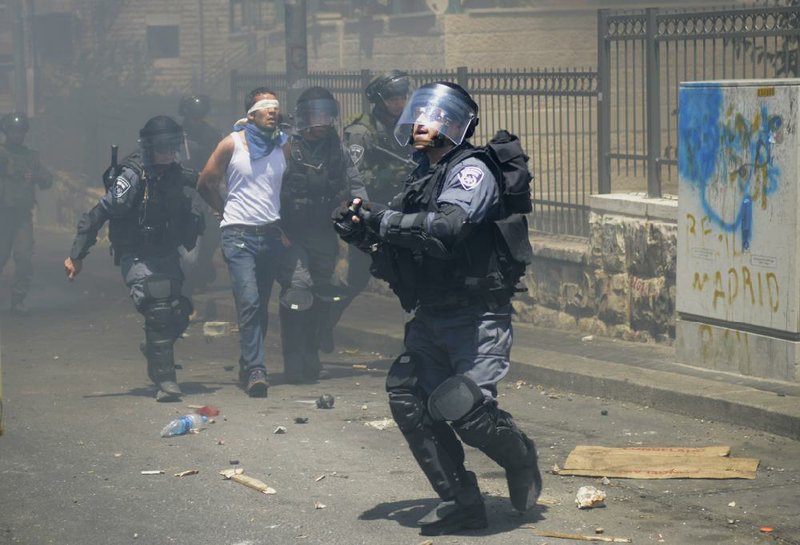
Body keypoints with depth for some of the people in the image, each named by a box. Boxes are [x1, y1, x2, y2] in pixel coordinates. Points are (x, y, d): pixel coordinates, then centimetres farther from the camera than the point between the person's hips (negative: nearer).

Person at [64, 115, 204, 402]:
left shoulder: (179, 176, 2)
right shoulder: (132, 176, -18)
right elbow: (99, 214, -19)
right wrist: (76, 255, -20)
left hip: (167, 257, 7)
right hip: (137, 257, -7)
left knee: (178, 314, 6)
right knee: (159, 311, -19)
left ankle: (153, 349, 37)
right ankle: (165, 380, -14)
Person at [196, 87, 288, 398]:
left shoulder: (282, 147, 10)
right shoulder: (232, 144, -1)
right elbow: (205, 183, 7)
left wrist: (283, 226, 9)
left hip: (271, 235, 4)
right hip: (239, 234, -4)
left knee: (261, 305, 8)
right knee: (249, 301, -17)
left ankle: (247, 368, 21)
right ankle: (255, 371, -20)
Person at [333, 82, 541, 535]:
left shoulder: (472, 170, -11)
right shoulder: (423, 176, 15)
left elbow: (447, 226, -28)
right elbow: (403, 239, 14)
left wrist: (382, 219, -25)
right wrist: (364, 231, -7)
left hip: (478, 315, -8)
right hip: (432, 317, 8)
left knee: (466, 407, -18)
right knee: (408, 399, -3)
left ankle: (520, 458, 14)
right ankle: (462, 502, 7)